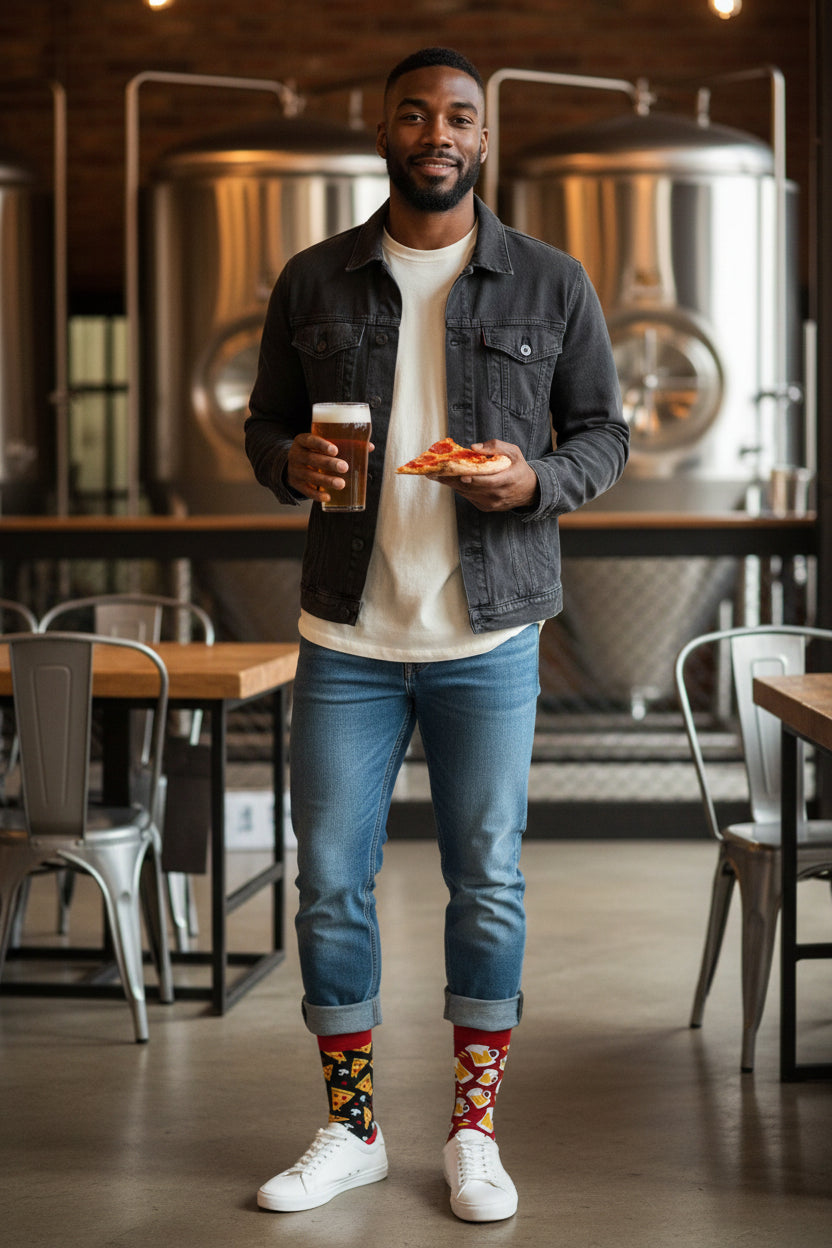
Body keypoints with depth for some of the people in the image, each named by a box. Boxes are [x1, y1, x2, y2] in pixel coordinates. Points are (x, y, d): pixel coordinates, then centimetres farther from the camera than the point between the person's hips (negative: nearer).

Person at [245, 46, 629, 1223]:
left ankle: (475, 1132, 19)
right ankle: (351, 1129, 19)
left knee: (488, 883, 4)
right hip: (346, 635, 1)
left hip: (489, 638, -1)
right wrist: (290, 462, -11)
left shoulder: (551, 283, 2)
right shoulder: (313, 281, 6)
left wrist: (536, 481, -14)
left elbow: (604, 431, 7)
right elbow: (264, 421, 13)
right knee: (330, 882, 3)